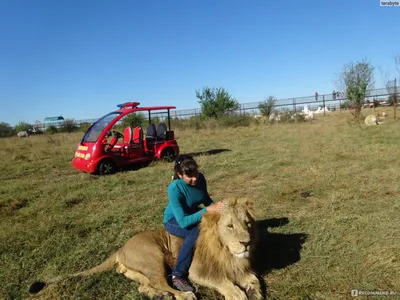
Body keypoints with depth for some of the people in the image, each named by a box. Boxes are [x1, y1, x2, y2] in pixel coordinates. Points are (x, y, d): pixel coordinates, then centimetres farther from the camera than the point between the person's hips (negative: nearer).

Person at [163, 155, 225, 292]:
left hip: (193, 214, 6)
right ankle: (178, 275, -21)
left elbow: (206, 199, 2)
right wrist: (208, 210, -41)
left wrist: (216, 207, -18)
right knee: (195, 231, -35)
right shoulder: (174, 189, -33)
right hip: (174, 220, -5)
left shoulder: (200, 178, -17)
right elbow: (183, 222, -37)